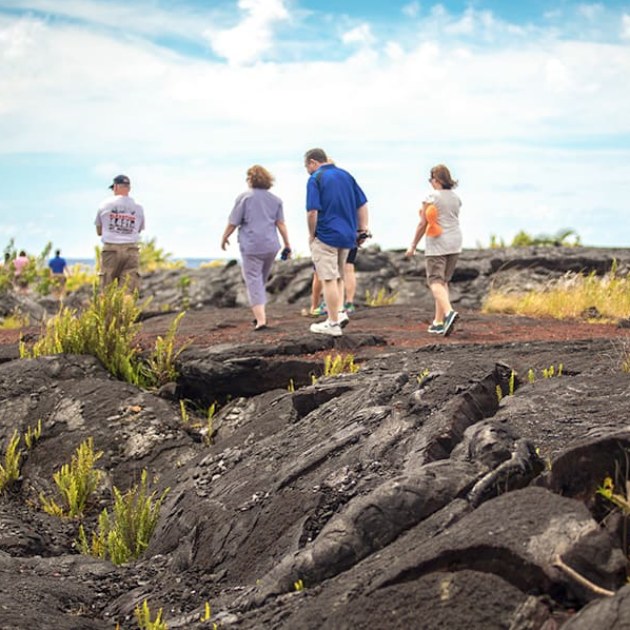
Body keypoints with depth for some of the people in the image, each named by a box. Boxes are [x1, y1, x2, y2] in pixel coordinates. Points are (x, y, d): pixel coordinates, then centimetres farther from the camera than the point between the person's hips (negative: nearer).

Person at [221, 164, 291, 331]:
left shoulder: (244, 197, -5)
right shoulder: (275, 200, 8)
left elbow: (233, 223, -5)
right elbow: (281, 224, 3)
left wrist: (224, 237, 10)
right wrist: (287, 245, 7)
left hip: (251, 246, -5)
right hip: (271, 246, 5)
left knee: (254, 282, -3)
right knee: (262, 280, 19)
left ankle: (261, 319, -13)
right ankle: (259, 315, 24)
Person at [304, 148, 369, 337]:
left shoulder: (315, 179, -9)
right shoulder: (346, 175, 11)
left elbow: (312, 212, -17)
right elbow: (362, 204, 11)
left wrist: (311, 235, -4)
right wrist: (362, 229, 15)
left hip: (326, 235, -7)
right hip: (347, 235, 7)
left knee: (328, 279, -1)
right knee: (338, 276, 20)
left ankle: (333, 323, 2)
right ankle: (340, 312, 8)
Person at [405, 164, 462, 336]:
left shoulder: (431, 197, -8)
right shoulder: (456, 198, 10)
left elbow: (423, 224, -7)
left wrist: (413, 246, 1)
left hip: (437, 244, -6)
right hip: (455, 244, 6)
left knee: (435, 281, -9)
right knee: (444, 281, 13)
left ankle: (449, 312, -33)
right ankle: (438, 322, 13)